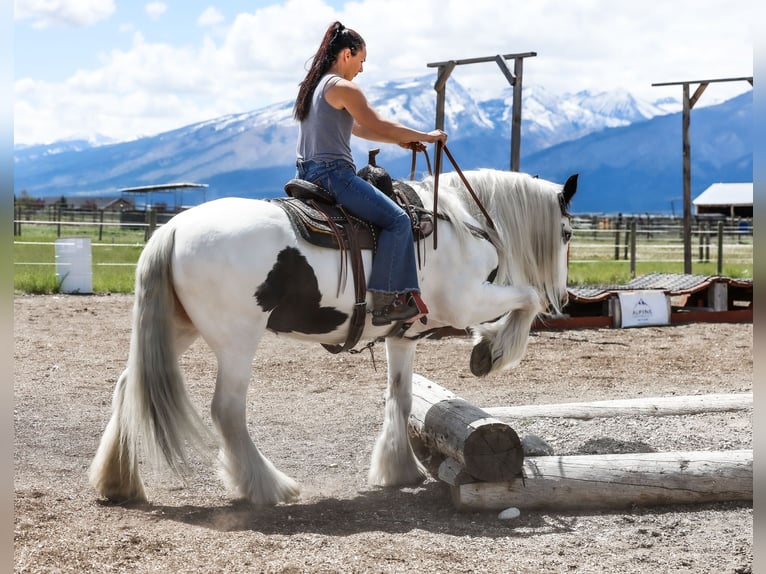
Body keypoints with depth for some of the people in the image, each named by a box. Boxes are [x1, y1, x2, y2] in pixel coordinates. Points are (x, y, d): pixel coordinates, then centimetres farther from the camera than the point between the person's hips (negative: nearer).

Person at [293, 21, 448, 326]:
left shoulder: (312, 86, 19)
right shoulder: (344, 88, -10)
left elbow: (355, 127, 24)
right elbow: (380, 126, -11)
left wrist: (401, 140, 23)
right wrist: (426, 136, 2)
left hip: (307, 174, 10)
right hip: (334, 174, -10)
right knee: (396, 220, -9)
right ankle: (385, 300, -16)